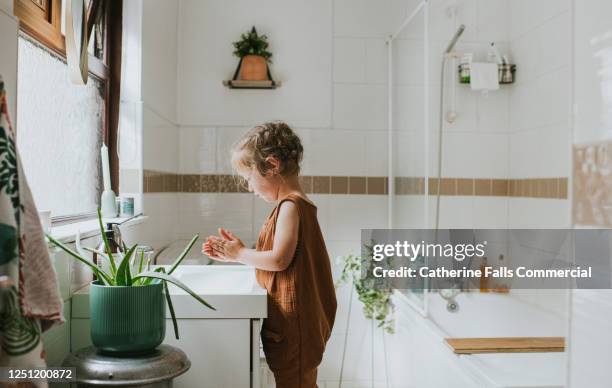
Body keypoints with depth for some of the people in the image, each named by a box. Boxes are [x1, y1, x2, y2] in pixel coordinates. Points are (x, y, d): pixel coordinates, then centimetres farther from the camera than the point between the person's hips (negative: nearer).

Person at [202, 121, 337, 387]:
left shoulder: (291, 205, -17)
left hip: (292, 321, -10)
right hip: (288, 318, 10)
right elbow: (274, 257, 14)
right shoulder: (290, 204, 13)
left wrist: (241, 254, -10)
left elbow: (279, 260, -24)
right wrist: (233, 253, 9)